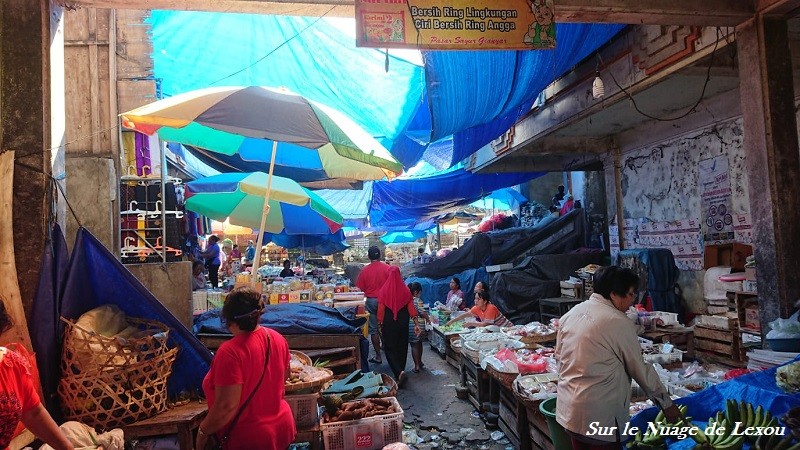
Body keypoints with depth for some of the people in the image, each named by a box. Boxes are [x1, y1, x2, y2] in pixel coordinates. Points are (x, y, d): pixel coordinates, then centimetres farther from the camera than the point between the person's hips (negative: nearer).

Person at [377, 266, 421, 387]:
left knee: (390, 348, 4)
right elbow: (411, 307, -5)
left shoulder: (383, 291, -11)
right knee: (402, 347, 15)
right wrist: (416, 324, -2)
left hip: (388, 323, -2)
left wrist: (380, 325, 2)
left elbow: (381, 309, -8)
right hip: (403, 323, 3)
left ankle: (399, 372, -15)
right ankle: (401, 371, 24)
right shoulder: (405, 290, -5)